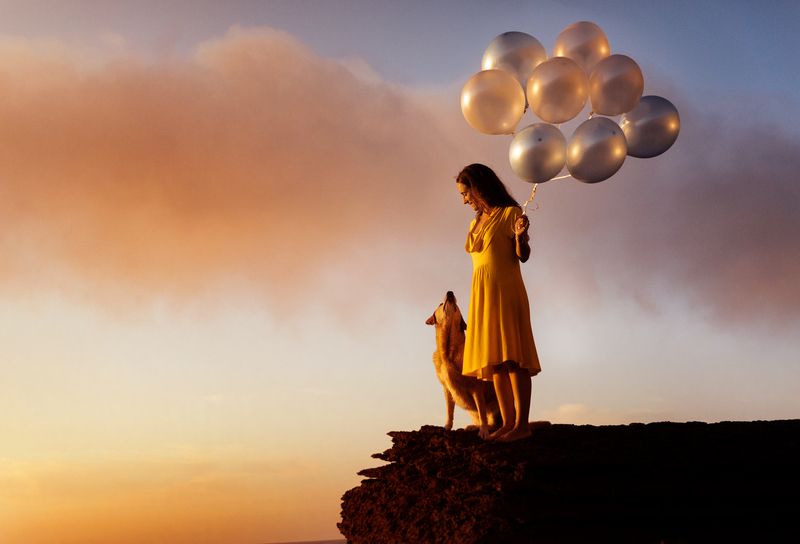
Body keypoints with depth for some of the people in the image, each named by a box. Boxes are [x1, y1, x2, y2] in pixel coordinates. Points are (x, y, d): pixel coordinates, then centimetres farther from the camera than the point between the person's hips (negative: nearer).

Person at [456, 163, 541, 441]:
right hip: (481, 294, 7)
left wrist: (520, 235, -27)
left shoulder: (510, 213, -2)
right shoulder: (475, 223, 18)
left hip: (505, 292, -7)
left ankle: (522, 424, -11)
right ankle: (508, 422, 3)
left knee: (512, 358, -11)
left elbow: (522, 256, -8)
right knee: (493, 361, 2)